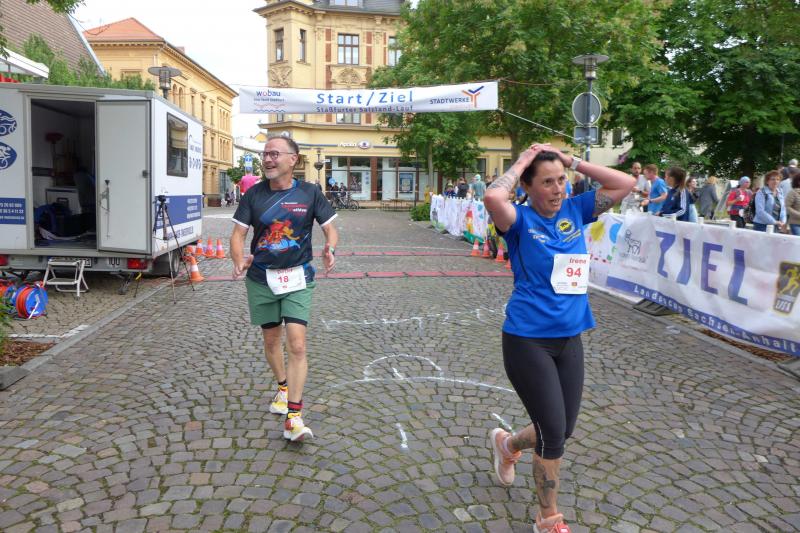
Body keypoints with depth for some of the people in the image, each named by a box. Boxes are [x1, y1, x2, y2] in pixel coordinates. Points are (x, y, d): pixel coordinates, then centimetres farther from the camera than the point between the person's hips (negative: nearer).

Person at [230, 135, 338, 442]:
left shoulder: (309, 194, -3)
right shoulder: (254, 195, 1)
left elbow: (330, 229, 2)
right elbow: (238, 234, 0)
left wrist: (330, 250, -21)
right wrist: (239, 261, -21)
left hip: (297, 279, -2)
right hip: (261, 279, 3)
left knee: (297, 345, -13)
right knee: (271, 340, 16)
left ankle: (294, 417, -10)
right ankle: (283, 388, 43)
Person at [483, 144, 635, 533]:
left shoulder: (575, 210, 6)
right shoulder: (521, 220, -10)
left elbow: (625, 183, 3)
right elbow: (493, 197, -31)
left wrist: (571, 160, 0)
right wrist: (521, 162, -14)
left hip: (569, 339, 6)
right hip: (527, 340, -6)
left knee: (563, 430, 17)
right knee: (554, 433, 0)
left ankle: (506, 444, 49)